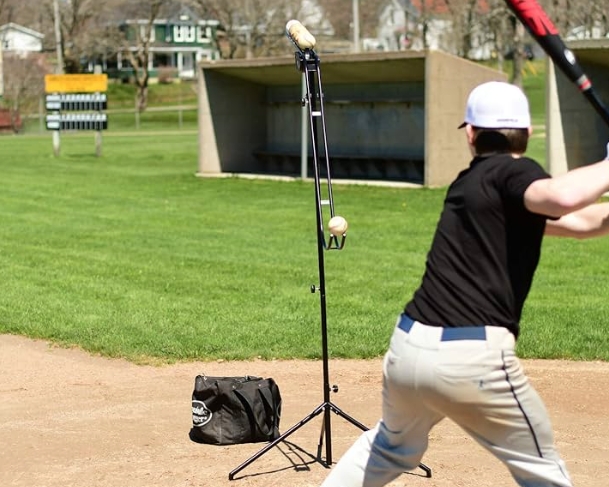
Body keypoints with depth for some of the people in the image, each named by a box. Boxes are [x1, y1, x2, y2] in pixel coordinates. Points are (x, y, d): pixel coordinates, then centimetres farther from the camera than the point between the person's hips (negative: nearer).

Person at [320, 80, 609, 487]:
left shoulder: (470, 181, 19)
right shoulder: (514, 172, -3)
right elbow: (564, 197, -27)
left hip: (409, 348, 7)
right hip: (474, 359, -7)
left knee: (391, 449, 33)